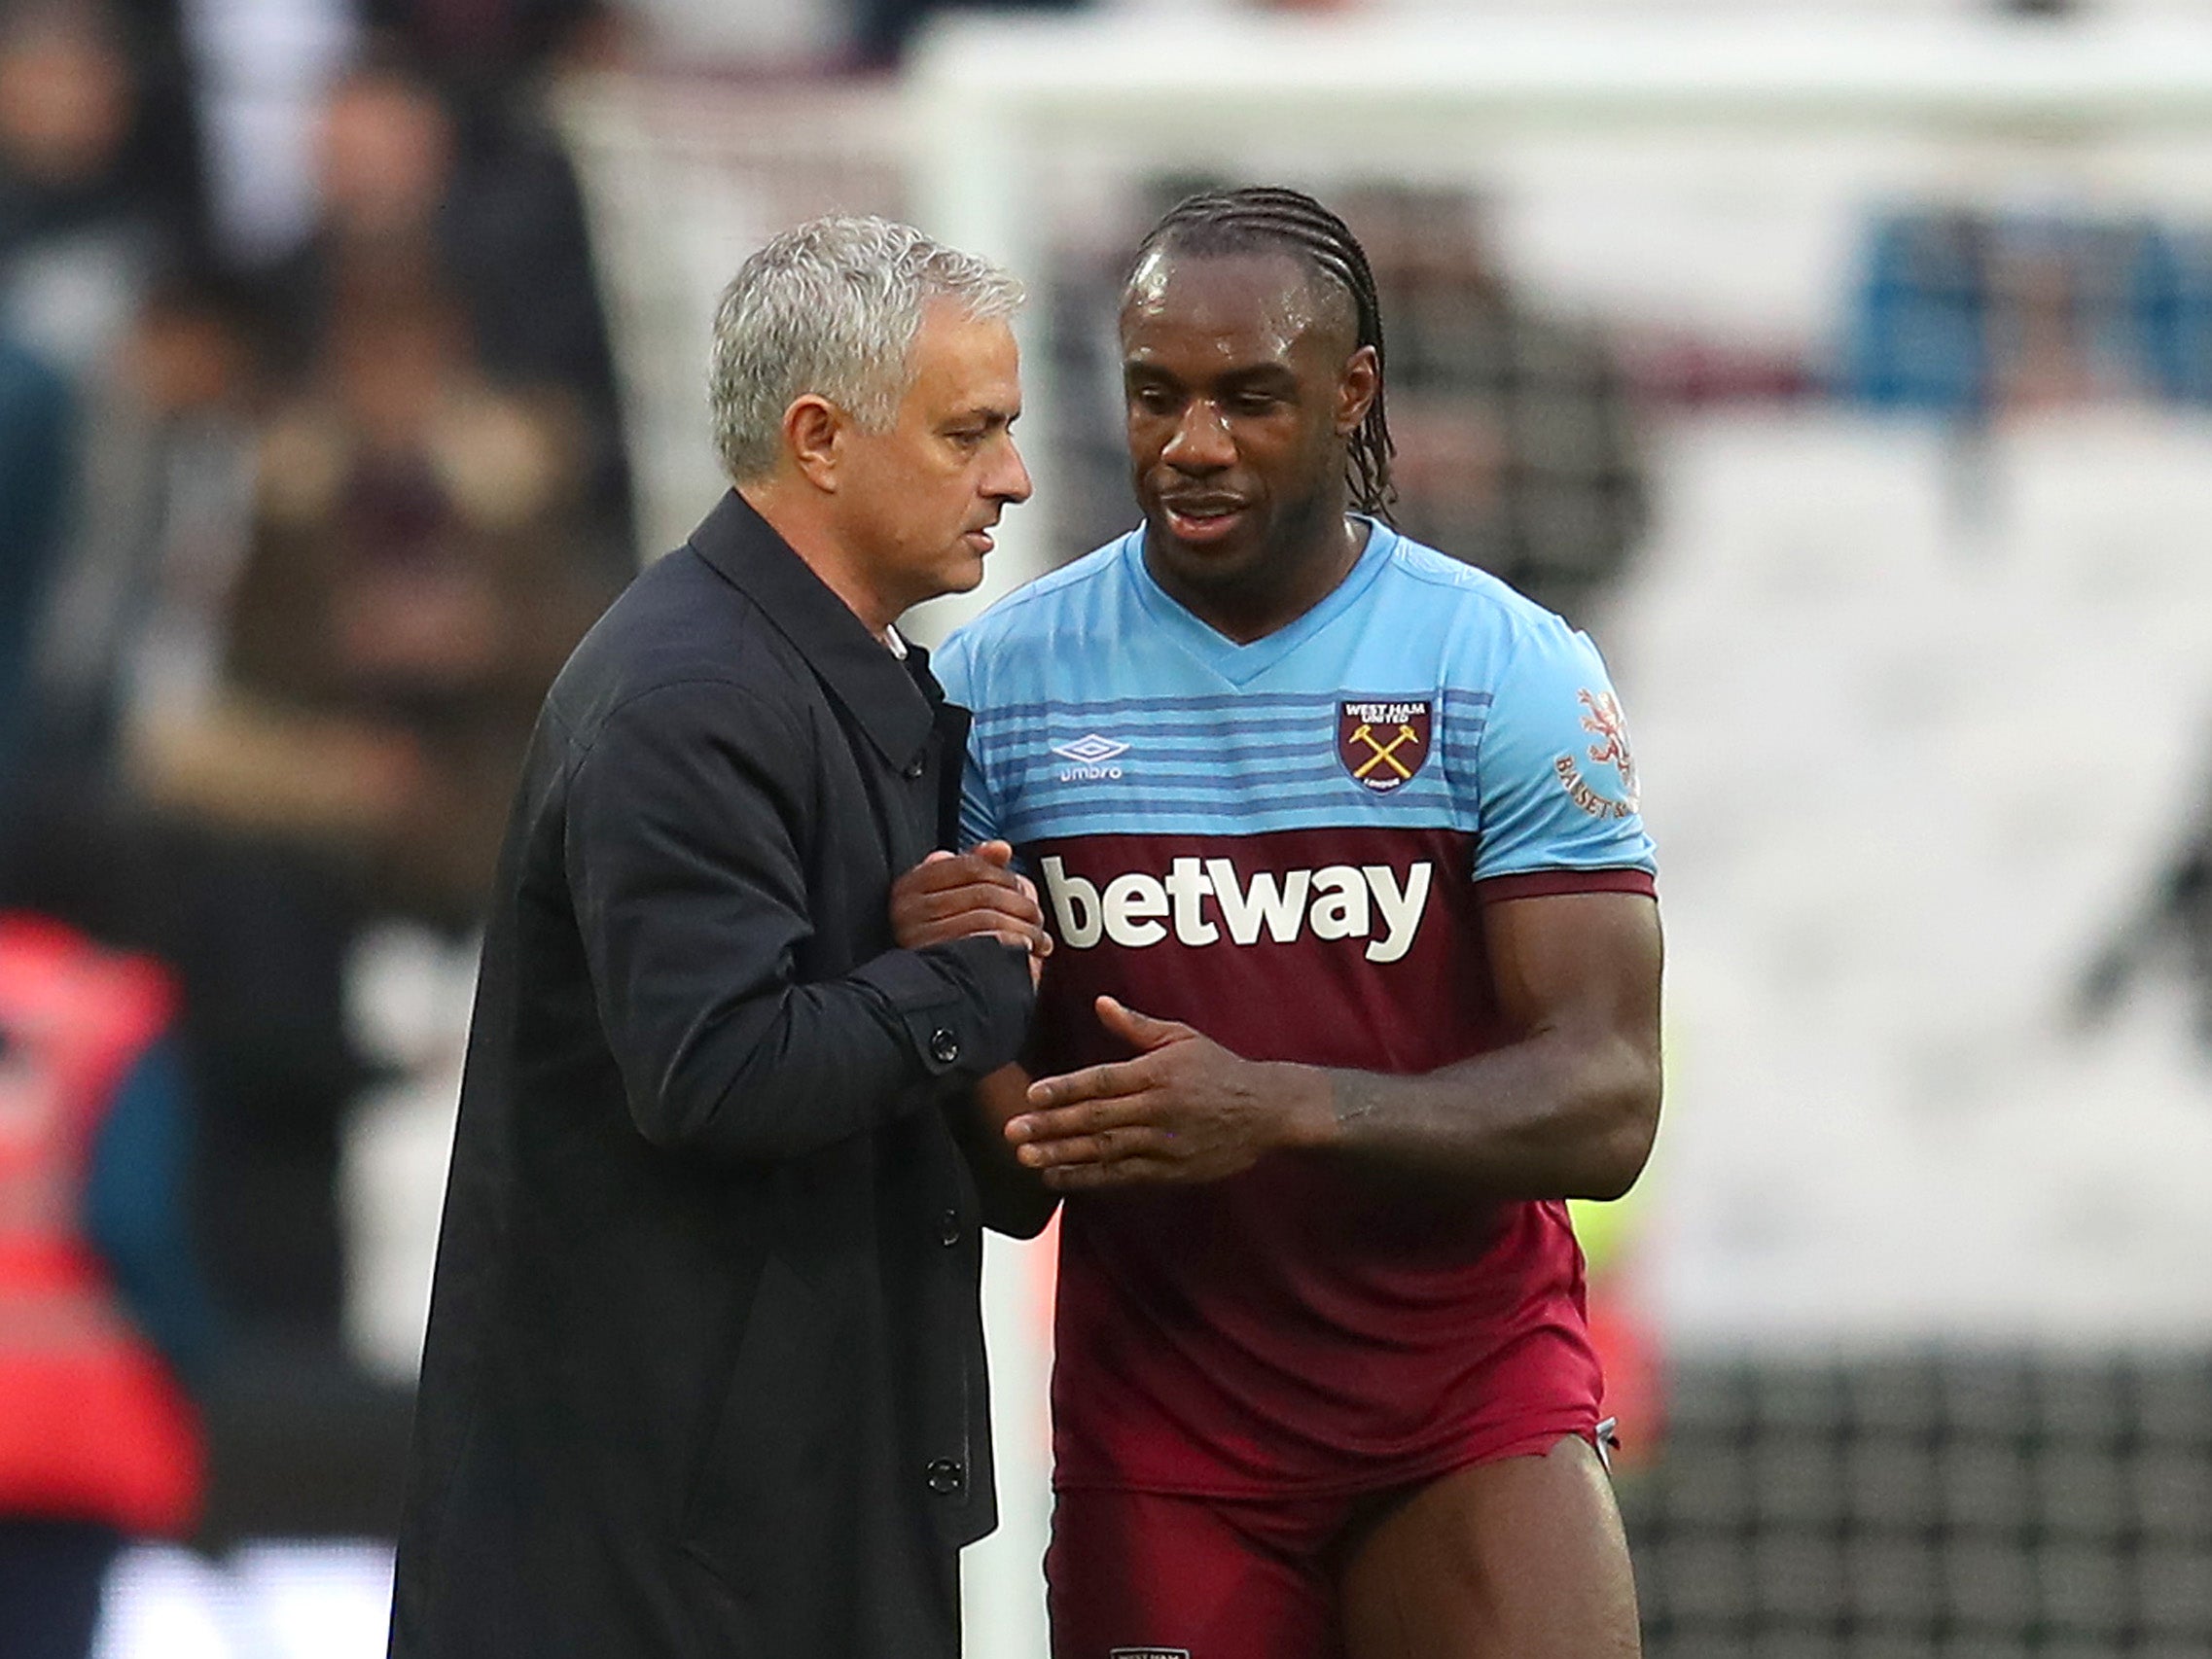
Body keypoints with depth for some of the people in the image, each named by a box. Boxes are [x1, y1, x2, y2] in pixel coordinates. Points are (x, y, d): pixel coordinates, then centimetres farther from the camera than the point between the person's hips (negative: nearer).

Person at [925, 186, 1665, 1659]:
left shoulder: (1510, 670, -5)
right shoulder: (999, 679, 1)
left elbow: (1604, 1106, -12)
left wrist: (1282, 1109, -27)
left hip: (1471, 1418, -2)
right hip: (1156, 1431, 2)